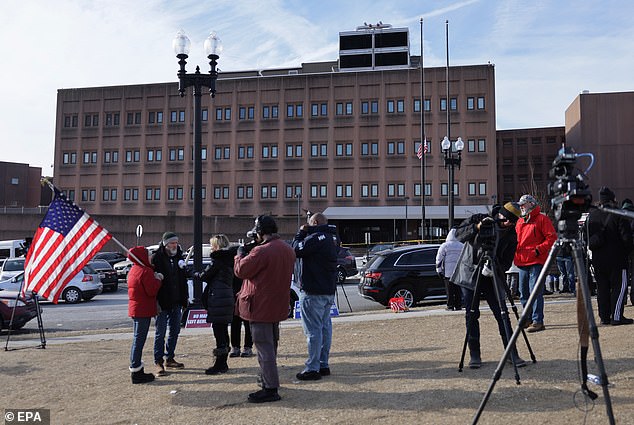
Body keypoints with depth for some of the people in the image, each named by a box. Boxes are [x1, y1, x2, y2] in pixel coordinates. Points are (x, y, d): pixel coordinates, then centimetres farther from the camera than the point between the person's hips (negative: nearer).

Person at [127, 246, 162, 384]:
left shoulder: (133, 270, 14)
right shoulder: (145, 271, -17)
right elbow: (152, 291, -20)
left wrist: (155, 278, 7)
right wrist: (157, 280, -5)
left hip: (135, 309, 10)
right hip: (143, 310, -10)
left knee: (137, 340, 16)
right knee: (139, 340, -6)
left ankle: (136, 369, 24)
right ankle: (137, 372, -2)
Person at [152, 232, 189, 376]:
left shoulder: (178, 257, 10)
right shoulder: (157, 258, -9)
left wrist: (184, 299, 10)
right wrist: (156, 301, -17)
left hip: (176, 302, 6)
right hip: (163, 303, -6)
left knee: (175, 331, 12)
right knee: (160, 333, 0)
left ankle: (170, 358, 25)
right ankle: (158, 362, 8)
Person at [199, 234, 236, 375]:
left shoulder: (218, 259, -12)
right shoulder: (229, 258, 14)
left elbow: (205, 276, -7)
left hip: (217, 299, -9)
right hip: (227, 298, 9)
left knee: (219, 331, -4)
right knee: (224, 330, 15)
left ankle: (219, 365, 2)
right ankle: (223, 364, 23)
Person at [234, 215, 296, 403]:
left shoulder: (261, 251, -22)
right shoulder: (287, 249, 8)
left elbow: (240, 270, -15)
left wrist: (241, 253, 3)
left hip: (260, 307, -9)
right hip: (278, 306, 9)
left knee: (264, 347, -4)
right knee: (271, 344, 21)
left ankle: (270, 389, -1)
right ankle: (269, 379, 34)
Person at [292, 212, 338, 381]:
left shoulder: (316, 238, -17)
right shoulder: (331, 237, 13)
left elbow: (297, 250, -17)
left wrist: (301, 233, -3)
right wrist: (304, 234, 8)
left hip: (313, 292, -10)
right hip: (328, 290, 10)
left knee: (313, 330, -5)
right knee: (325, 327, 13)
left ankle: (312, 368, -1)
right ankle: (323, 365, 21)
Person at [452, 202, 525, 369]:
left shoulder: (511, 235, -6)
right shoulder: (479, 219, -7)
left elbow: (506, 263, -8)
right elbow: (459, 234, -17)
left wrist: (494, 270, -27)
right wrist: (477, 227, -31)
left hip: (492, 277, 1)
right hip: (469, 274, -1)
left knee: (501, 314, -5)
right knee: (471, 315, -1)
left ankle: (513, 354, 5)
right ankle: (474, 355, 8)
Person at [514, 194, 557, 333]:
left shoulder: (541, 219, -1)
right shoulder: (519, 222, 20)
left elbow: (552, 237, -7)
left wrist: (539, 249, -15)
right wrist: (515, 251, 10)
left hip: (536, 262, -8)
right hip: (522, 262, 8)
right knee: (524, 293, 11)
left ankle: (537, 321, -8)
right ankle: (529, 319, 22)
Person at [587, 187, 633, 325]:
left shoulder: (591, 215, 6)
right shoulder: (618, 215, -9)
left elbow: (587, 236, 9)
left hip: (597, 258, 5)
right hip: (616, 257, -5)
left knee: (602, 287, 10)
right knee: (619, 286, 1)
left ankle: (604, 316, 12)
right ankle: (616, 316, -3)